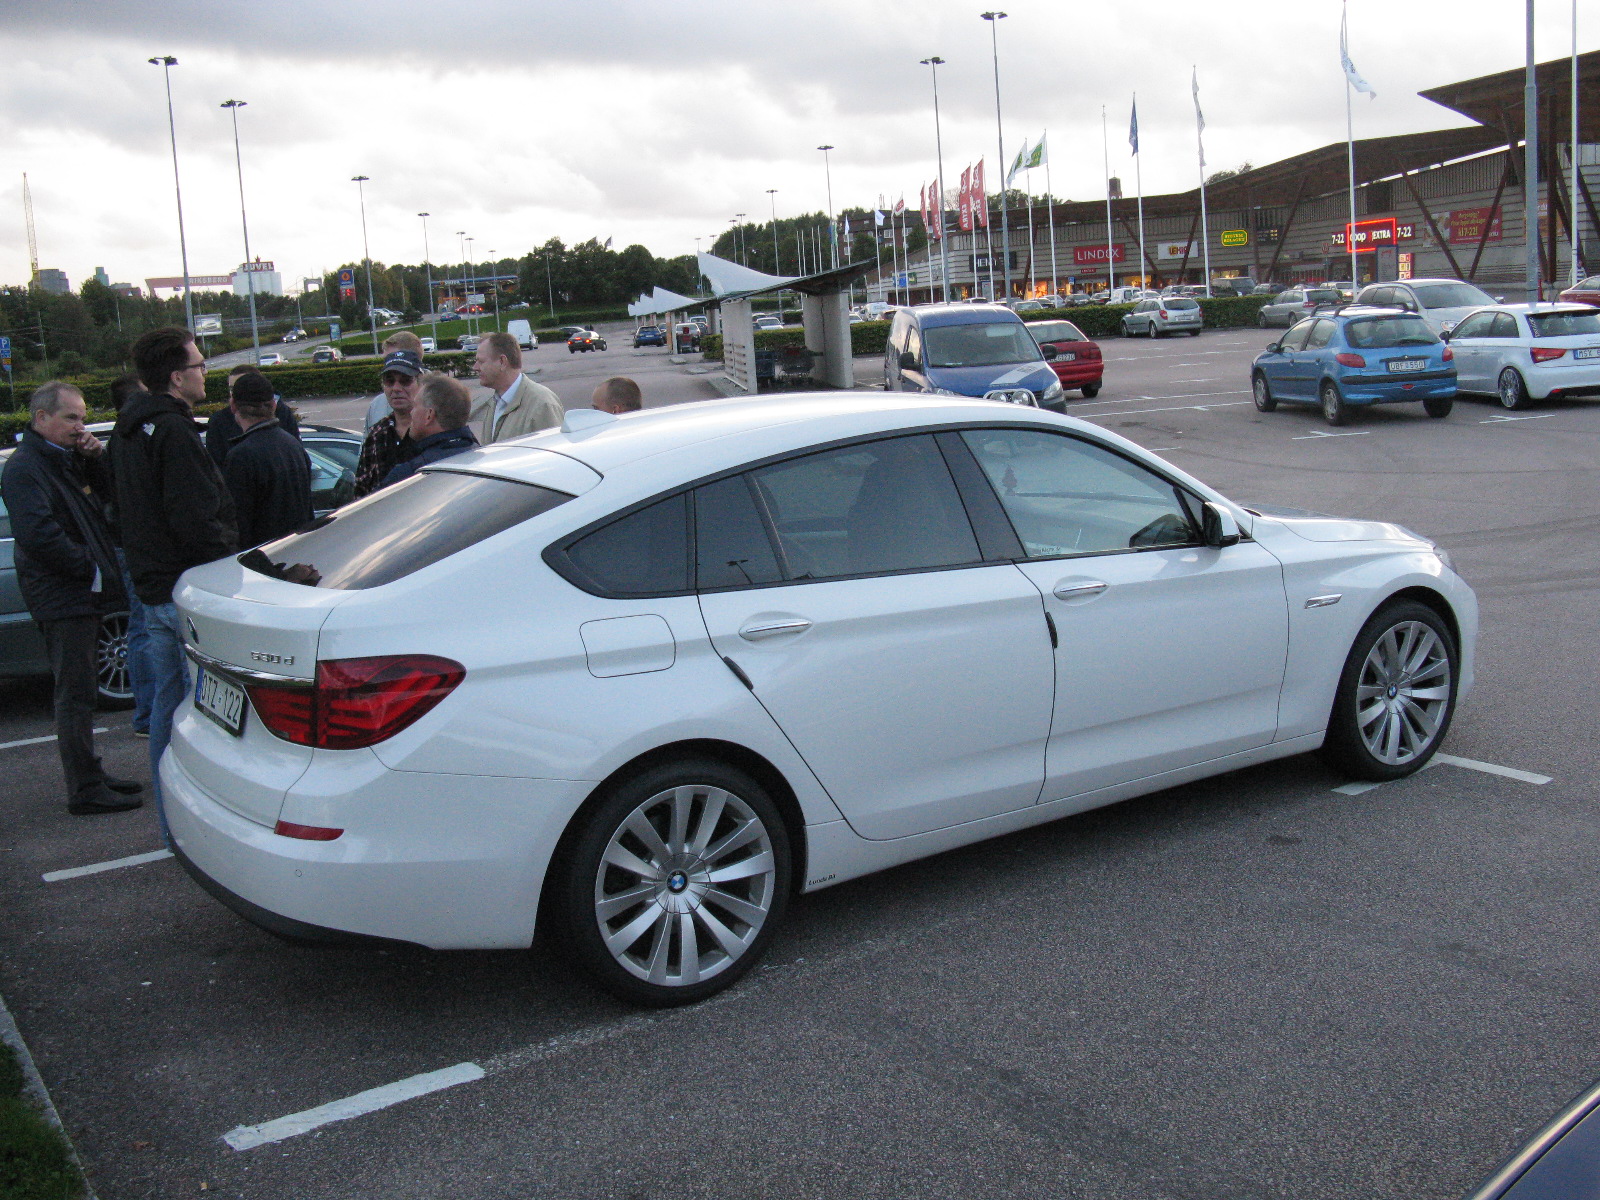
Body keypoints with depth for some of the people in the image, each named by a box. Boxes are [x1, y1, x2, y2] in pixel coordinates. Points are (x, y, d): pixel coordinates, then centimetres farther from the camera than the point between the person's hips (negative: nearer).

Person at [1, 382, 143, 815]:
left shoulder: (66, 458, 16)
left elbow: (106, 497, 19)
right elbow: (38, 534, -24)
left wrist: (95, 458, 2)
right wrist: (90, 570, -19)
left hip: (83, 594, 10)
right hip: (62, 599, -10)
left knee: (80, 693, 16)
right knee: (75, 694, -6)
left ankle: (91, 777, 24)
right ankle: (85, 790, -2)